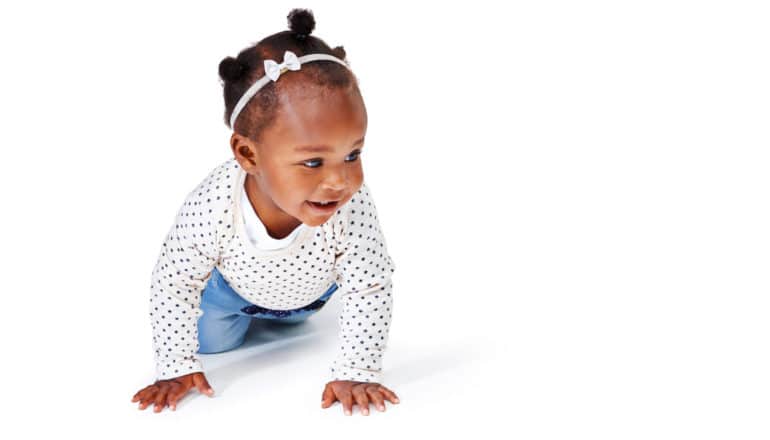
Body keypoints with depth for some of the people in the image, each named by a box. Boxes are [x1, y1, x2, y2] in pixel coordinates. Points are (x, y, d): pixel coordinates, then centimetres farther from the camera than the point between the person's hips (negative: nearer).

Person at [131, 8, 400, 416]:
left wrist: (355, 373, -32)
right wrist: (177, 368, -25)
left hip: (311, 288, 2)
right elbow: (173, 284, -30)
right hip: (235, 284, -2)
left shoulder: (353, 208, -46)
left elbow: (370, 291, -32)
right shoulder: (211, 207, -46)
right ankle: (242, 314, 35)